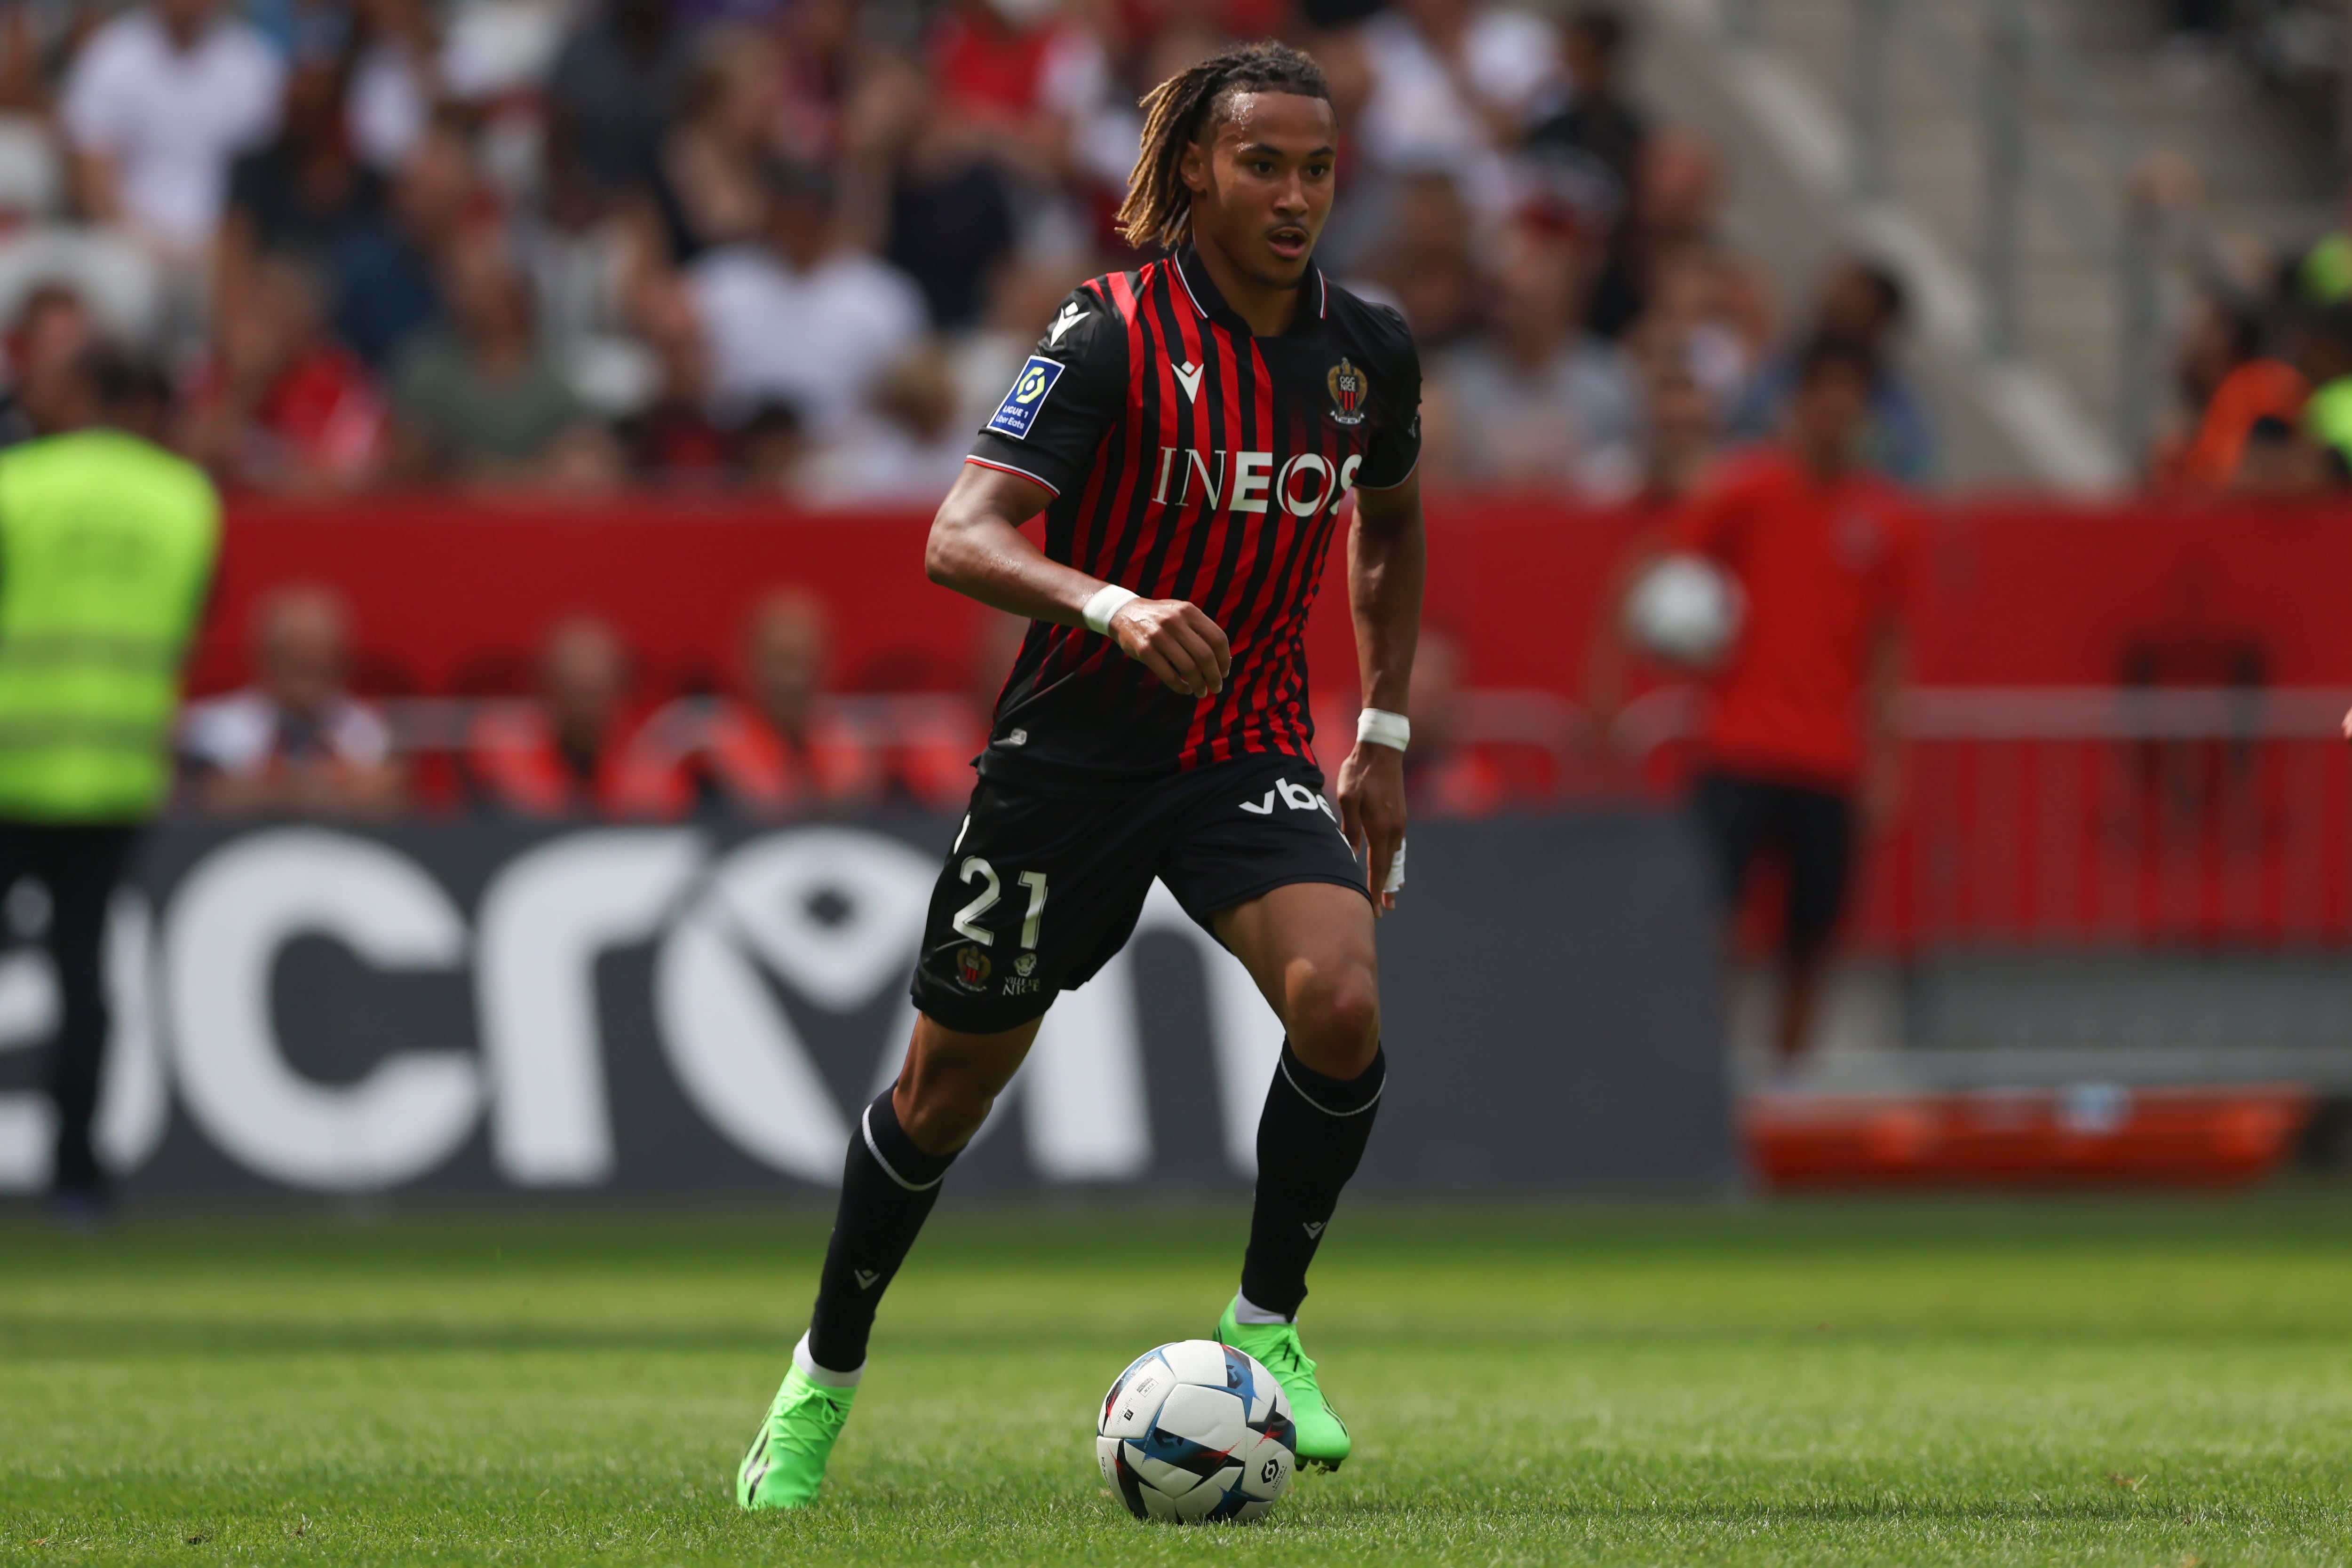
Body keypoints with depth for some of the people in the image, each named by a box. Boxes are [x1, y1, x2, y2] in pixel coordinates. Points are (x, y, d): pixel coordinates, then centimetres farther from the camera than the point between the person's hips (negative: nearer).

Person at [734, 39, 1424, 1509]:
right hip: (1073, 750, -3)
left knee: (1341, 1002, -24)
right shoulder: (1112, 333, -16)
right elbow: (961, 537, -25)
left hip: (1252, 750, 3)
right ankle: (823, 1379, 30)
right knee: (951, 1083, 8)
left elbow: (1390, 525, 20)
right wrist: (1114, 610, -42)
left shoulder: (1369, 350, -1)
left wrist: (1385, 736, 13)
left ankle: (1267, 1325, -4)